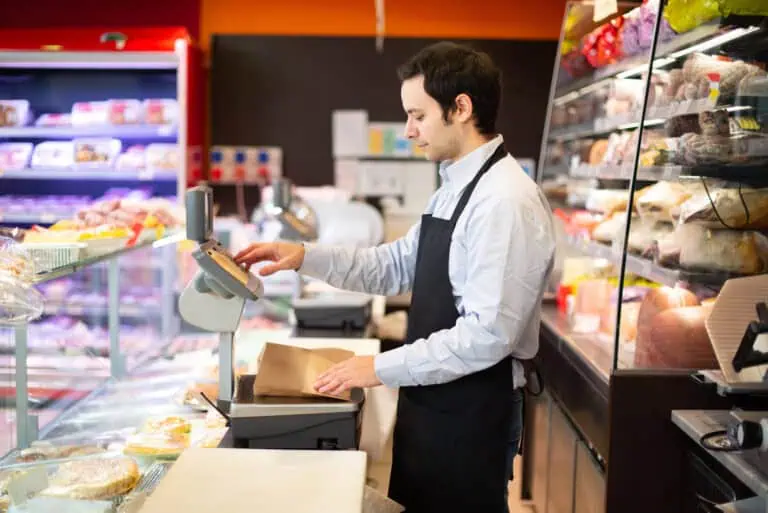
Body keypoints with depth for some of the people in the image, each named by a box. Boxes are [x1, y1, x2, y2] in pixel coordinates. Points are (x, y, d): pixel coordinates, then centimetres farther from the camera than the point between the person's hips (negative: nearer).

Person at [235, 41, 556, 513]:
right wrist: (305, 256, 2)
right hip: (431, 401, 9)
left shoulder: (507, 200, -22)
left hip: (472, 411, -8)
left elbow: (488, 333, -26)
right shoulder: (454, 190, 7)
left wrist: (383, 368, -21)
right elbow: (396, 267, 11)